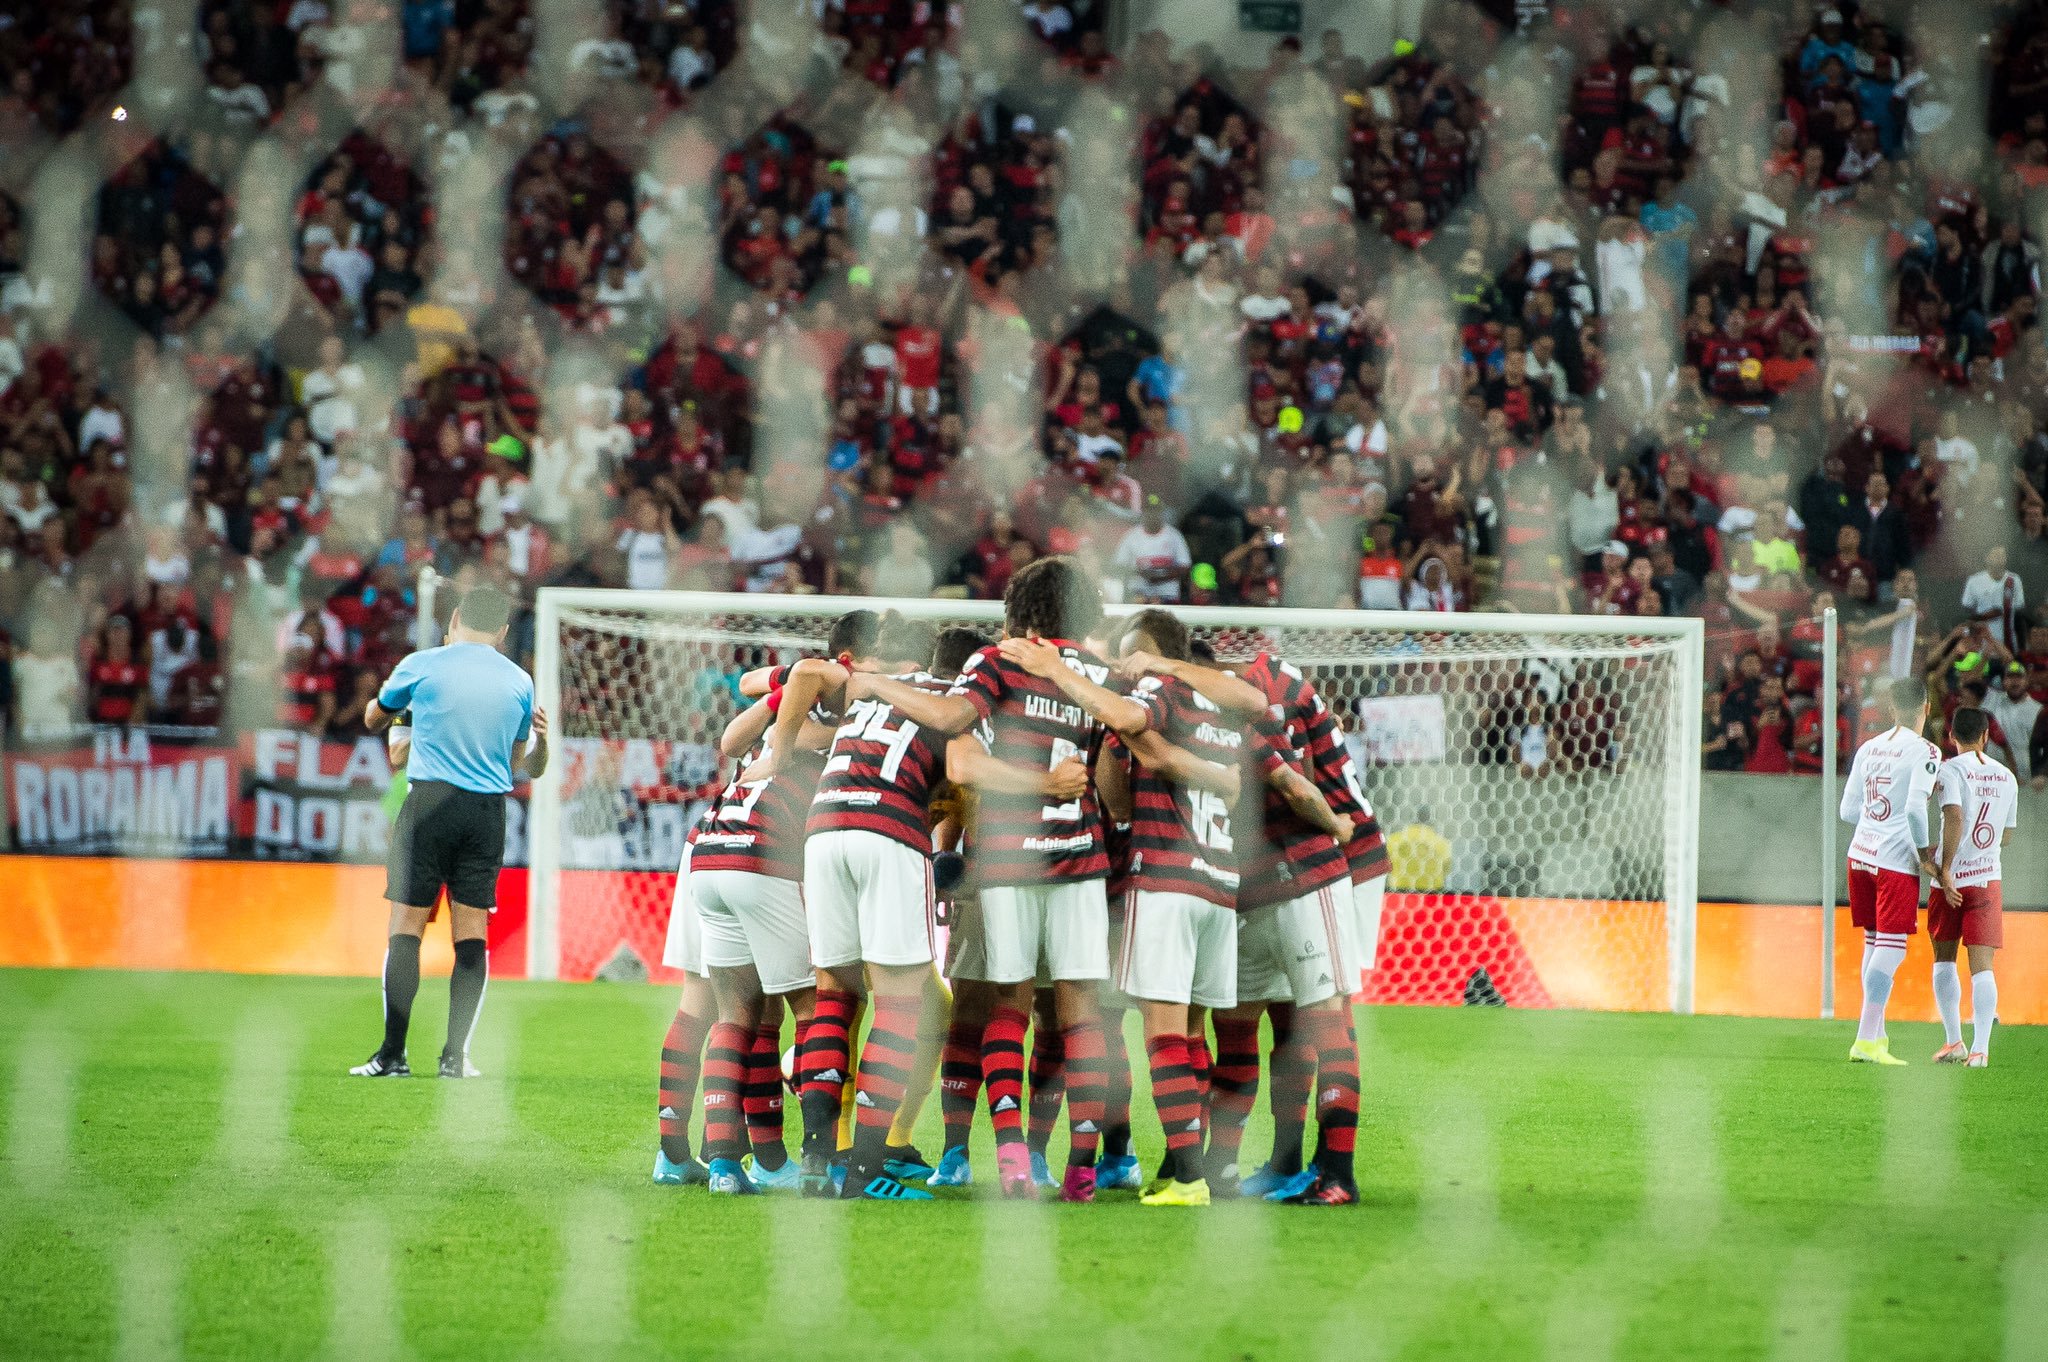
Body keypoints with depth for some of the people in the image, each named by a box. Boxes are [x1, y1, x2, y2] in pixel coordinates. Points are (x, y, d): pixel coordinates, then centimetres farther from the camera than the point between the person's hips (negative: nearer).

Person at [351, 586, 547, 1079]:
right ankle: (455, 1054, -1)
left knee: (406, 927, -1)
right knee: (471, 932, 5)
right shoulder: (519, 682, 9)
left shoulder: (422, 666, 1)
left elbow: (373, 719, 20)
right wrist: (541, 742, 30)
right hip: (488, 811, 3)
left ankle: (393, 1053, -6)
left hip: (430, 801, -3)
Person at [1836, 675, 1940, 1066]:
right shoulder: (1924, 751, -9)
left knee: (1874, 943, 15)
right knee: (1892, 947, -6)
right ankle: (1866, 1041, -13)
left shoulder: (1868, 748, 10)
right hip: (1896, 859, -7)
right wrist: (1924, 850, -6)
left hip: (1860, 855, 7)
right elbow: (1915, 808, -19)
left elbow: (1848, 810, 11)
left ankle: (1876, 1035, 18)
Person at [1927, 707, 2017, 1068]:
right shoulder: (2006, 777, 8)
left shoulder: (1950, 770, -7)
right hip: (1988, 878, 3)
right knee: (1981, 964, -2)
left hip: (1952, 880, -3)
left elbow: (1955, 818, -22)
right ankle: (1980, 1048, -14)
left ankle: (1953, 1041, 13)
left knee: (1944, 959, 15)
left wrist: (1945, 867, -19)